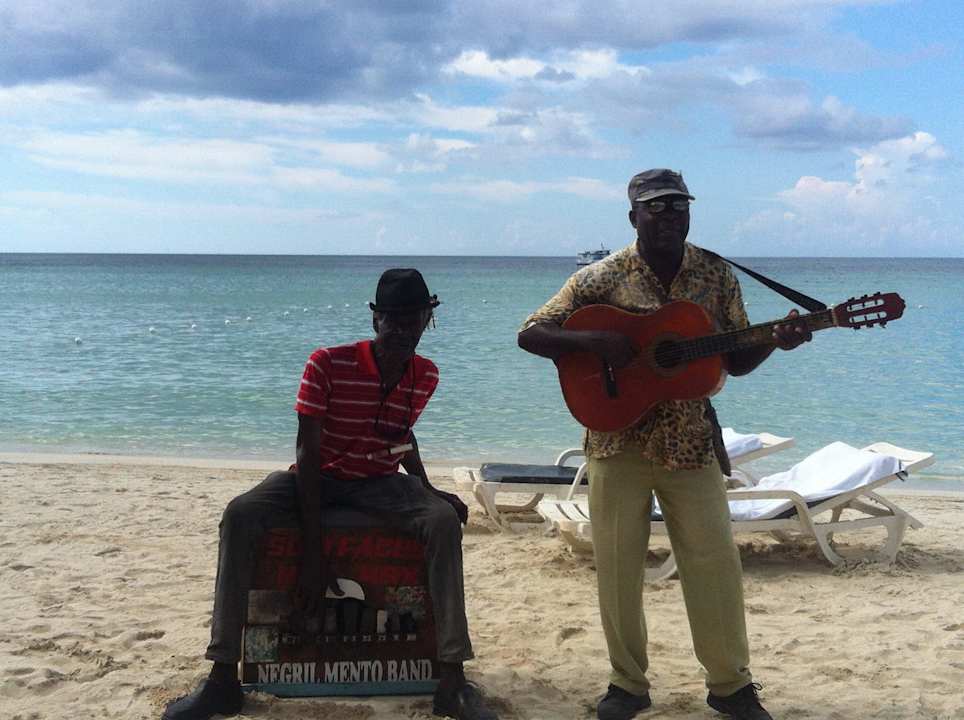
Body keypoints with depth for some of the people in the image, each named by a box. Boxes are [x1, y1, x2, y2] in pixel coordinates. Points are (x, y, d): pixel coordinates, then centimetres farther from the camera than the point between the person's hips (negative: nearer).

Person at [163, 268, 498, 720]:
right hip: (319, 477, -2)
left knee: (444, 520, -28)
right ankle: (223, 679, -27)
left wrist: (428, 488, -1)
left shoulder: (426, 376, -5)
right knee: (239, 516, -31)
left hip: (381, 483, 2)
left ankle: (452, 682, -28)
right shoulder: (328, 364, -20)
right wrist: (313, 555, -26)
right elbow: (308, 453, -21)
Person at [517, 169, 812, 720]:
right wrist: (596, 341, -22)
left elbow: (737, 362, 7)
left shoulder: (717, 276, 3)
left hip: (691, 443, 2)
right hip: (618, 441, -1)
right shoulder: (603, 277, -5)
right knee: (618, 568, 5)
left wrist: (776, 341, -14)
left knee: (716, 565, 2)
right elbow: (530, 334, -7)